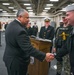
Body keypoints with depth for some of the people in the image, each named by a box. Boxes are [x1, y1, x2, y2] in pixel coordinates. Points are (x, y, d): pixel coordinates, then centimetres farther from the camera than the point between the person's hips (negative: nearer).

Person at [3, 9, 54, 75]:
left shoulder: (10, 25, 3)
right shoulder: (20, 30, -29)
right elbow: (29, 49, -32)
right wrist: (44, 56, -31)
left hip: (9, 58, 9)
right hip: (17, 61, -9)